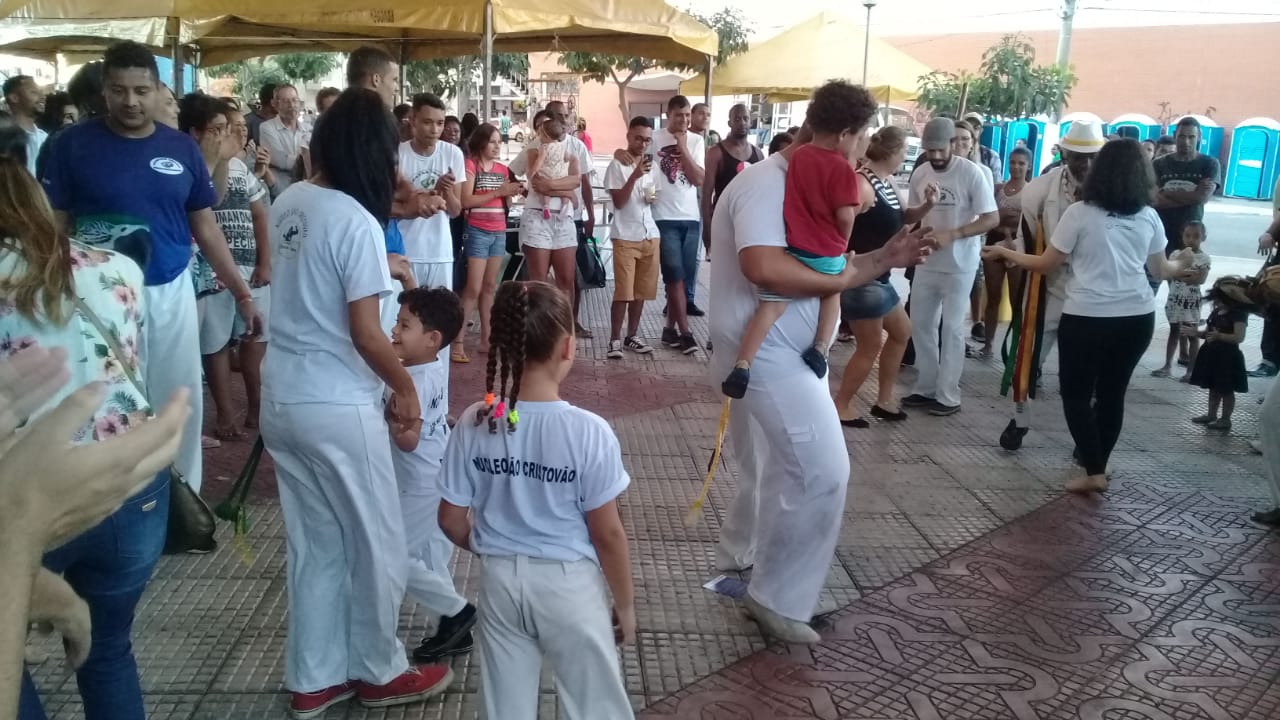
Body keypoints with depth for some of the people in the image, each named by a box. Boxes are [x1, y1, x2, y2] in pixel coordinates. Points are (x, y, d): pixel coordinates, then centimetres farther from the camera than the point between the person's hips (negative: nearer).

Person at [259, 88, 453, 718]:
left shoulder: (288, 204, 5)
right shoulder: (357, 223, -18)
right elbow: (366, 336, -18)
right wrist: (406, 389, -4)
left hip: (281, 398, 8)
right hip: (337, 408, -8)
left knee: (312, 545, 18)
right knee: (376, 544, 11)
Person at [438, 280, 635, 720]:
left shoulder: (473, 425, -11)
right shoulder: (588, 431, -21)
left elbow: (452, 521, -3)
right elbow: (607, 534, -14)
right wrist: (625, 603, 1)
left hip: (500, 581, 3)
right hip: (569, 584, -3)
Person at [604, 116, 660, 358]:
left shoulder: (652, 164, 13)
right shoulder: (617, 165, -5)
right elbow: (619, 201, -12)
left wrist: (656, 196, 1)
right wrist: (634, 176, -22)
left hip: (650, 236, 6)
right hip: (625, 237, -6)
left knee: (641, 292, 10)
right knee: (623, 292, -5)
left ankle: (632, 337, 20)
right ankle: (615, 340, 3)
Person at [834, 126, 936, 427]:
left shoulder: (886, 181, 9)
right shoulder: (862, 184, -21)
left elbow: (902, 218, 21)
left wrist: (927, 206, 2)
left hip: (877, 277, 11)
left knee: (901, 331, 20)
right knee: (870, 346, -1)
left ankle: (883, 400, 29)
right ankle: (841, 405, 13)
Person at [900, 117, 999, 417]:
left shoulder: (972, 173, -15)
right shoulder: (920, 173, 1)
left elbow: (992, 218, -16)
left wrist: (952, 234, -27)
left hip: (959, 266, -5)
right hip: (926, 263, 6)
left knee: (952, 329, 2)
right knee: (921, 325, 10)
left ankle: (948, 396, 10)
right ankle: (926, 387, 22)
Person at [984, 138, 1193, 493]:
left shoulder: (1080, 213, -9)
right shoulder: (1149, 217, 5)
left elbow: (1046, 265, -4)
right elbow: (1160, 270, 17)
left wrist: (1004, 252, 10)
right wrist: (1182, 265, 40)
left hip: (1087, 317, -4)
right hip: (1137, 317, 5)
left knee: (1076, 393, 7)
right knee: (1112, 392, 15)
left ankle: (1093, 472, 2)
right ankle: (1097, 465, 24)